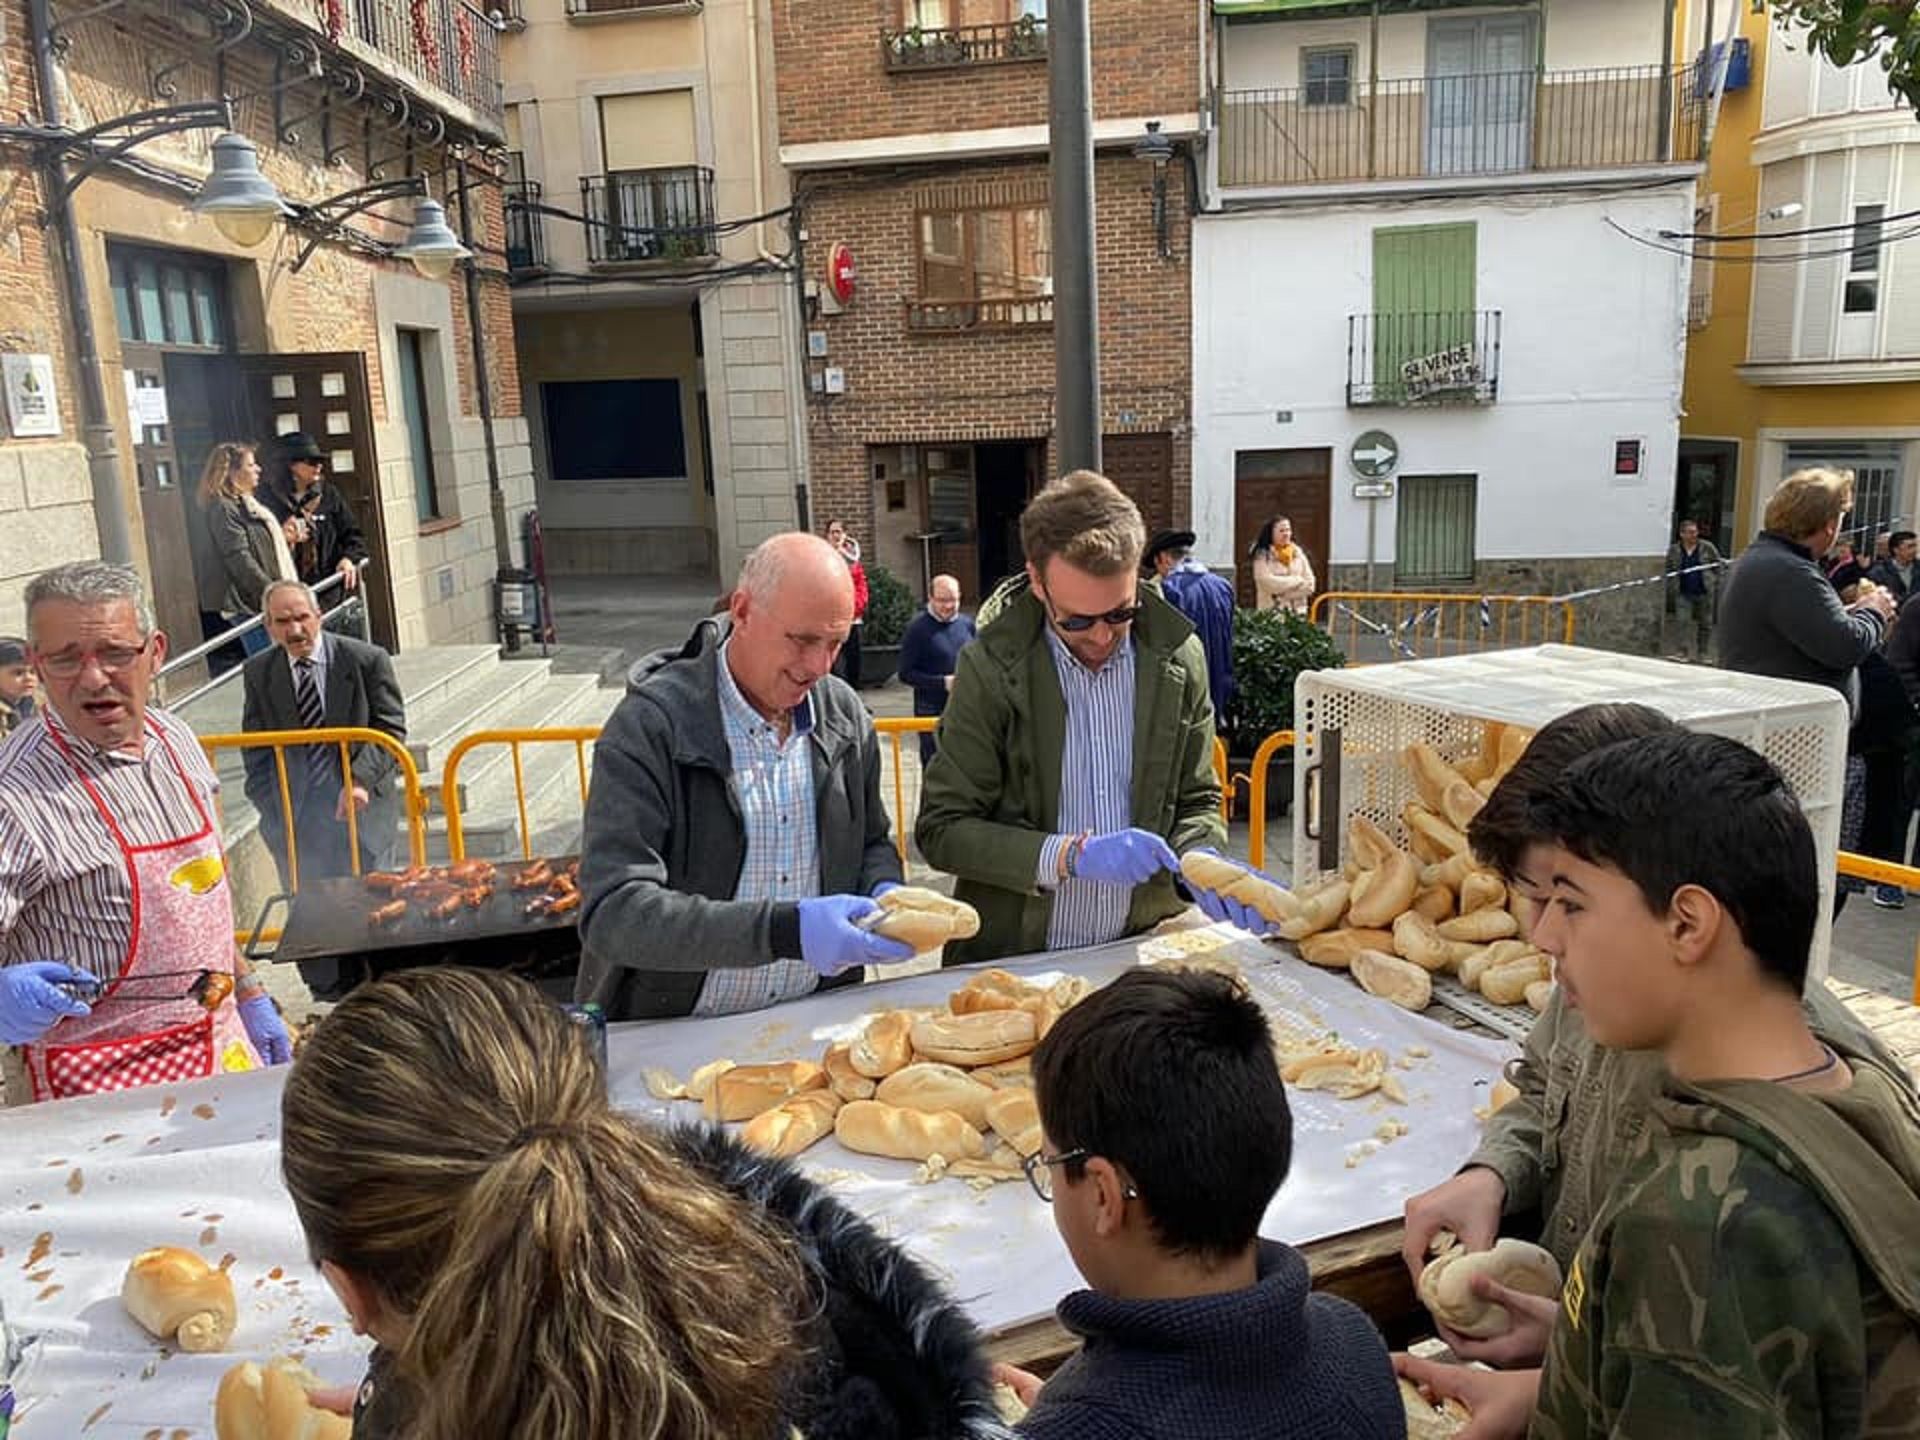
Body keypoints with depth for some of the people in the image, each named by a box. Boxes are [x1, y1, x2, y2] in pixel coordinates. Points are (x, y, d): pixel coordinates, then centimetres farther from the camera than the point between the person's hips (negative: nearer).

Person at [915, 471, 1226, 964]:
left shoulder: (1179, 657, 1)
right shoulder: (989, 668, -8)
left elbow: (1197, 801, 12)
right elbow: (941, 830, -8)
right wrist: (1071, 855, -18)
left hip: (1142, 955, 3)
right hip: (1012, 961, -2)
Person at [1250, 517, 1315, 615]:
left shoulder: (1298, 553, 10)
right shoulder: (1263, 555, -2)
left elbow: (1309, 585, 4)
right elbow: (1267, 581, -15)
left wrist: (1285, 593, -9)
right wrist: (1297, 581, -6)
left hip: (1297, 612, 4)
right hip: (1271, 612, -4)